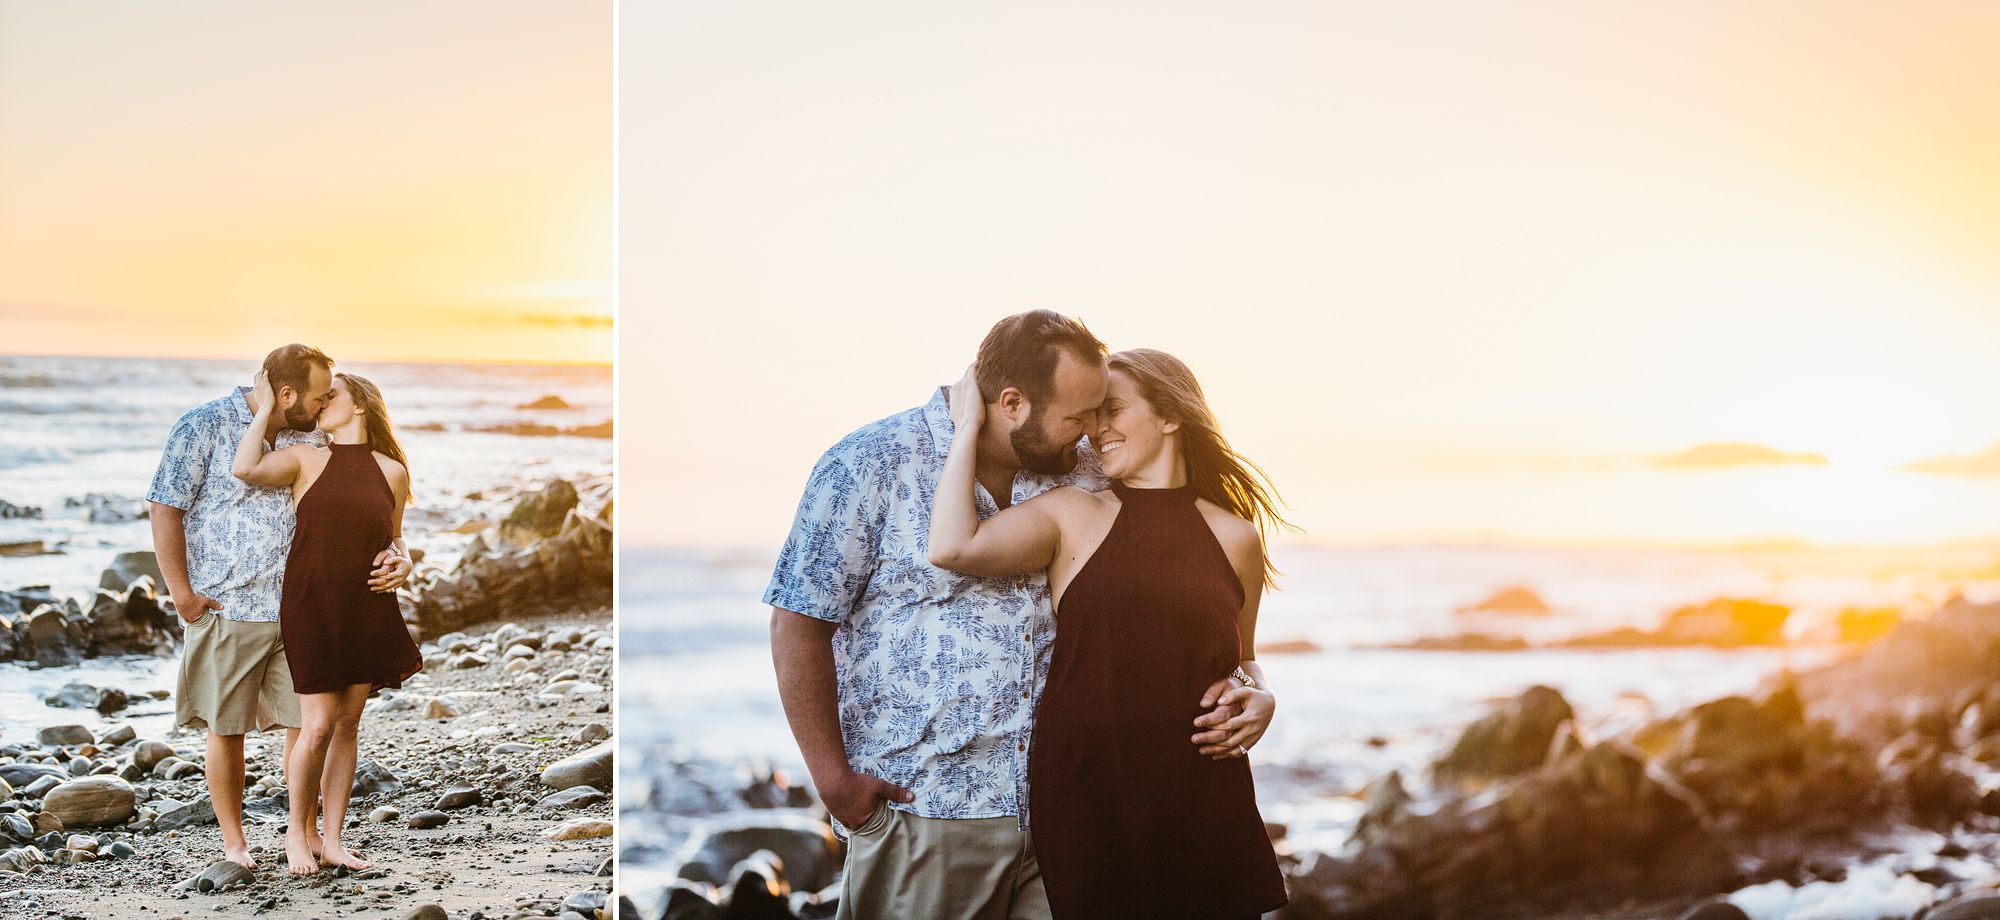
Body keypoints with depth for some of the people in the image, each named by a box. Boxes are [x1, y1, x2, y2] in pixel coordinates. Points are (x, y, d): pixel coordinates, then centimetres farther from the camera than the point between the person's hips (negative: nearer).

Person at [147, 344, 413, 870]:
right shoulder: (204, 426, -8)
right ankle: (234, 842, 19)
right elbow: (165, 508, -7)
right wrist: (182, 593, -10)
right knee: (225, 728, 5)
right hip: (226, 606, -4)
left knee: (309, 721, 3)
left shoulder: (310, 439, 7)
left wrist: (392, 554, -11)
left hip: (298, 606, 4)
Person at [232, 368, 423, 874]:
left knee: (348, 723, 7)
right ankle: (296, 832, 14)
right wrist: (264, 407, -8)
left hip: (368, 610, 3)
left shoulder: (392, 471, 9)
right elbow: (244, 469, -17)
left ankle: (331, 840, 16)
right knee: (318, 726, -6)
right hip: (312, 606, -3)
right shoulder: (305, 460, 1)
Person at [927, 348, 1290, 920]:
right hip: (1084, 801, -2)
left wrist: (1261, 698, 1)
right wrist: (968, 428, -5)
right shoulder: (1069, 517, 2)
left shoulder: (1235, 537, 9)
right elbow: (952, 548, -15)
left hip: (1205, 805, 2)